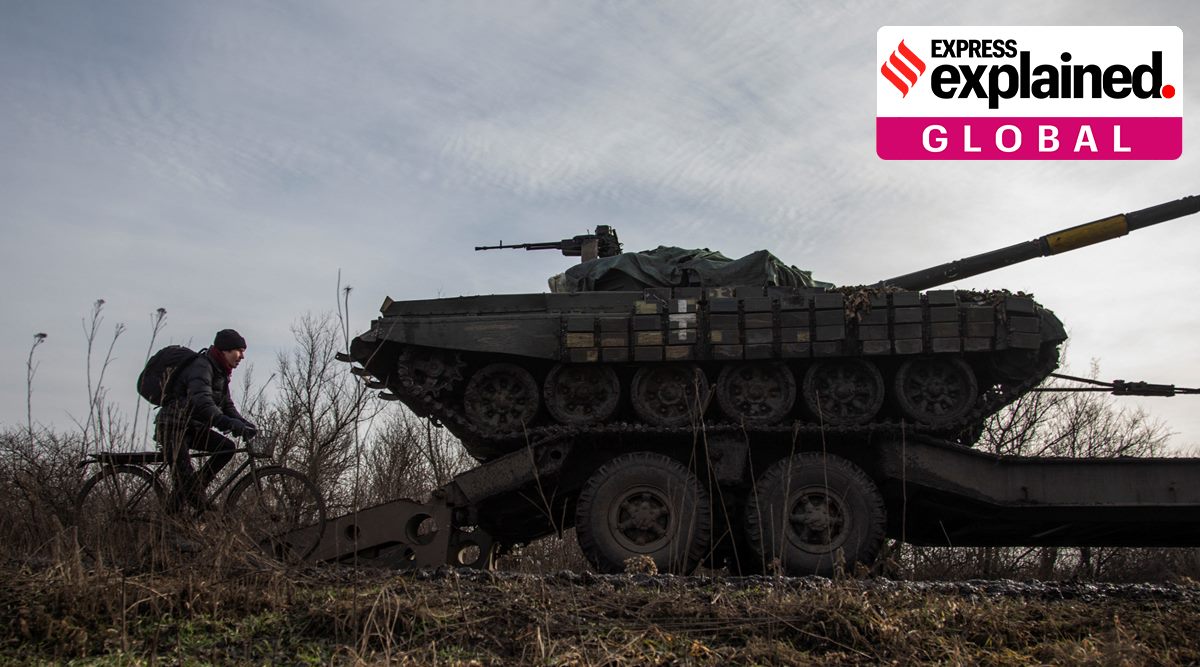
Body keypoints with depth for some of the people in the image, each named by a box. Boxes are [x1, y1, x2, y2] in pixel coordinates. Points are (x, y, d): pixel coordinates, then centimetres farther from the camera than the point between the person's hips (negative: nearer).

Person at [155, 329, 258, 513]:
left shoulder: (220, 372, 11)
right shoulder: (201, 367, -20)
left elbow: (226, 405, 10)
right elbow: (202, 404, -34)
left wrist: (244, 424, -9)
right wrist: (232, 424, -44)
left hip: (193, 427, 9)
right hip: (172, 427, -9)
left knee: (228, 447, -7)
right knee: (185, 476, -19)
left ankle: (190, 490, -1)